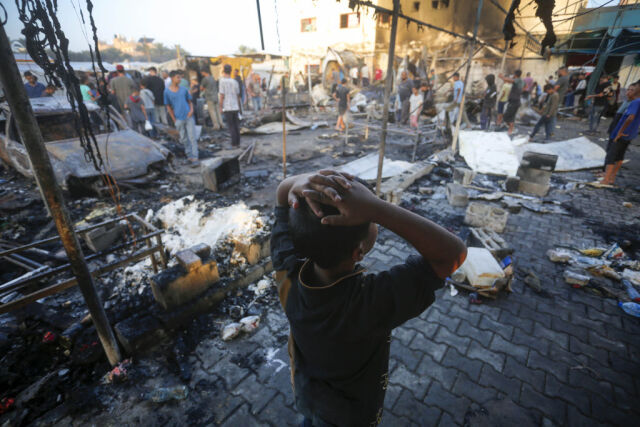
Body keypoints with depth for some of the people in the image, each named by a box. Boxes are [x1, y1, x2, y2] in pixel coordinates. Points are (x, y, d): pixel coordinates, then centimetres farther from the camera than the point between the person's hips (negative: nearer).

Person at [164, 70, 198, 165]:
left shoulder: (184, 89, 6)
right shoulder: (167, 91, 2)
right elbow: (169, 107, 5)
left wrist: (191, 109, -6)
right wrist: (174, 120, 0)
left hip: (189, 117, 0)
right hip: (179, 119, 0)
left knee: (192, 137, -6)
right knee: (184, 139, 7)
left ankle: (195, 158, -7)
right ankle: (189, 156, 20)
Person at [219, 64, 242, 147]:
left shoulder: (222, 80, -7)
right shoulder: (235, 81, 6)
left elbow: (222, 96, -10)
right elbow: (238, 96, 11)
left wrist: (221, 107, -2)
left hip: (227, 108, -4)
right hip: (235, 107, 4)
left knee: (231, 126, 2)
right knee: (236, 125, 10)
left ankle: (234, 143, 4)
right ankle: (237, 142, 13)